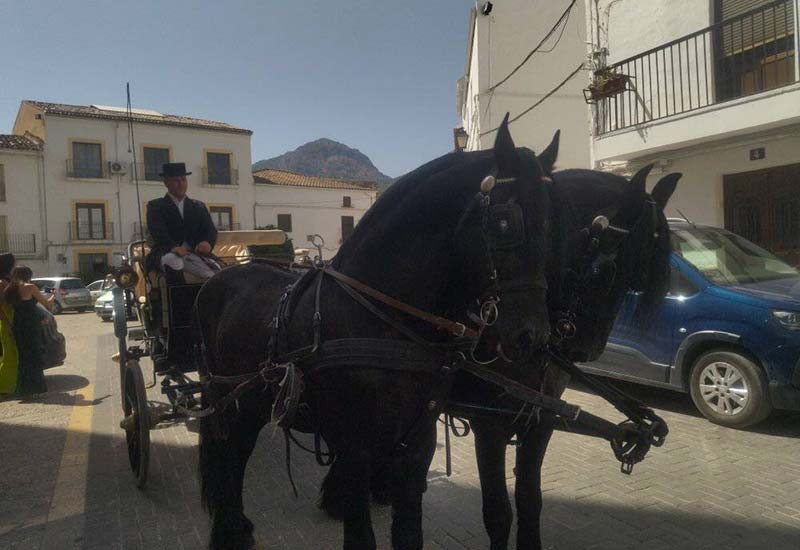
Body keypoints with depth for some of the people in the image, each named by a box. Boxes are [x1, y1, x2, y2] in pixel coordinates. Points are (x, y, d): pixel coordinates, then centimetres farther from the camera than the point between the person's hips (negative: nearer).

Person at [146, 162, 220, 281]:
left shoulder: (199, 206, 22)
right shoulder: (155, 206, 11)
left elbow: (211, 230, 9)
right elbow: (158, 232, -6)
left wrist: (208, 243, -17)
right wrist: (173, 247, -28)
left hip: (195, 253, 2)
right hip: (166, 254, -2)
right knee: (172, 259, -39)